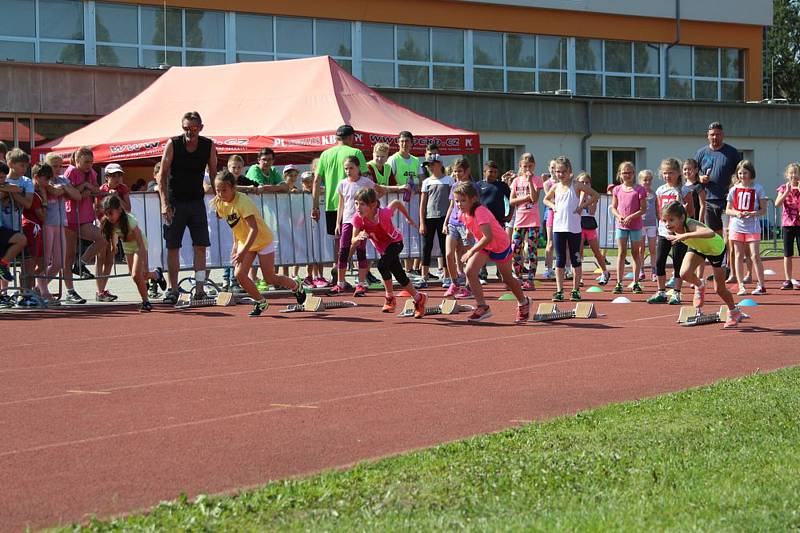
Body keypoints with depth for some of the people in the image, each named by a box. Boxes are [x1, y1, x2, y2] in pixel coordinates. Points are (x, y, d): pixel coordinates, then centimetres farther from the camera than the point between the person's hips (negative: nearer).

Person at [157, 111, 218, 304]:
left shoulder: (209, 146, -3)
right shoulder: (173, 144, -9)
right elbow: (162, 174, -8)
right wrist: (164, 203, -16)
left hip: (197, 201, 2)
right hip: (174, 202, -2)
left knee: (200, 246, -3)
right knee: (172, 247, 1)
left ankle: (199, 290, -1)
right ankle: (173, 290, 8)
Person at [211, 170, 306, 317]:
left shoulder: (243, 202, -30)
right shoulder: (220, 204, -7)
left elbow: (254, 229, -35)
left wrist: (243, 252, -41)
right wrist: (236, 245, 6)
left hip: (263, 240, -6)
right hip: (244, 242, 6)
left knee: (270, 279, -1)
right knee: (240, 275, -12)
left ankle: (296, 285, 29)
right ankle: (261, 302, 8)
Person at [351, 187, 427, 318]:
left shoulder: (384, 214, -36)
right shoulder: (358, 218, -26)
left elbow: (396, 203, -15)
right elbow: (353, 243, -22)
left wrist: (409, 218, 0)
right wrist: (358, 237, -46)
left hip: (395, 242, -5)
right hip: (382, 248, 5)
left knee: (382, 265, -29)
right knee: (399, 275, 13)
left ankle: (390, 298, -10)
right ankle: (419, 298, 33)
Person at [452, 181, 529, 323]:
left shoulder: (480, 212, -36)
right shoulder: (462, 213, -12)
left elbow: (488, 237, -44)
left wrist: (471, 251, -42)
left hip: (501, 245, -6)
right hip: (483, 245, 6)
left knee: (507, 278, 11)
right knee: (470, 272, -15)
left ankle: (523, 303, 39)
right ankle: (482, 307, -6)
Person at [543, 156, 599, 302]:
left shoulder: (576, 186, -3)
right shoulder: (555, 187, 9)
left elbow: (595, 196, -1)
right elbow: (546, 199, 28)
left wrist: (583, 206, -7)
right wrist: (553, 206, 9)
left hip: (574, 228, -4)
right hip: (558, 228, 4)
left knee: (575, 260, 3)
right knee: (560, 260, 4)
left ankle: (575, 290, 8)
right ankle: (559, 291, 6)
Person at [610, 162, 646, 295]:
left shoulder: (639, 189, -6)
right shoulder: (617, 189, 5)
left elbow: (643, 209, -8)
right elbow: (613, 208, 10)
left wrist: (631, 217, -19)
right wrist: (618, 216, -10)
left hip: (635, 225, -2)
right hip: (621, 226, 2)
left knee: (636, 253, 6)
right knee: (621, 253, 3)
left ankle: (636, 283, 12)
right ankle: (619, 283, 3)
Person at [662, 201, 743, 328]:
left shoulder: (691, 225, -44)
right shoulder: (672, 229, -24)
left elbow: (711, 233, -67)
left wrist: (686, 235, -70)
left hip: (716, 248, -5)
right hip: (696, 247, 5)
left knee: (720, 289, 4)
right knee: (685, 274, -22)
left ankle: (734, 312, 33)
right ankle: (699, 286, 12)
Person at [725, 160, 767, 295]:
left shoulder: (758, 188, -1)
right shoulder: (734, 189, 6)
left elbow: (763, 210, -1)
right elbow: (728, 210, 9)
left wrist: (752, 214, -18)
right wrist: (736, 213, -11)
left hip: (752, 227, -3)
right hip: (736, 226, 3)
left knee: (755, 256, -7)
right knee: (739, 256, 4)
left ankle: (761, 286, 0)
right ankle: (741, 286, 9)